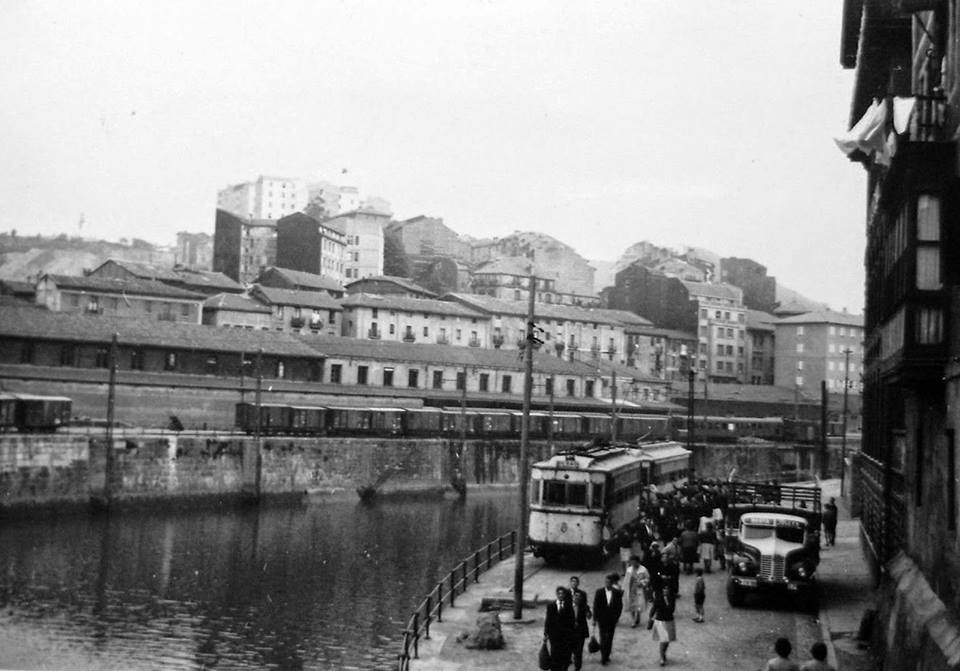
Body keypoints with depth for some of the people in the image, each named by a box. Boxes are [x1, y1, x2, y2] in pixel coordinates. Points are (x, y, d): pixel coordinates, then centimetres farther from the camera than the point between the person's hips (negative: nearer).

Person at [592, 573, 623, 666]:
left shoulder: (617, 593, -3)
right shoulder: (599, 592, -5)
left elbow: (619, 606, 3)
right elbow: (595, 606, -2)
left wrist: (616, 618, -1)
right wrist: (594, 619, -3)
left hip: (612, 619, 1)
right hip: (602, 619, -1)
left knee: (609, 638, 8)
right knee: (603, 638, -2)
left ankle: (606, 656, 20)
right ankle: (603, 656, 6)